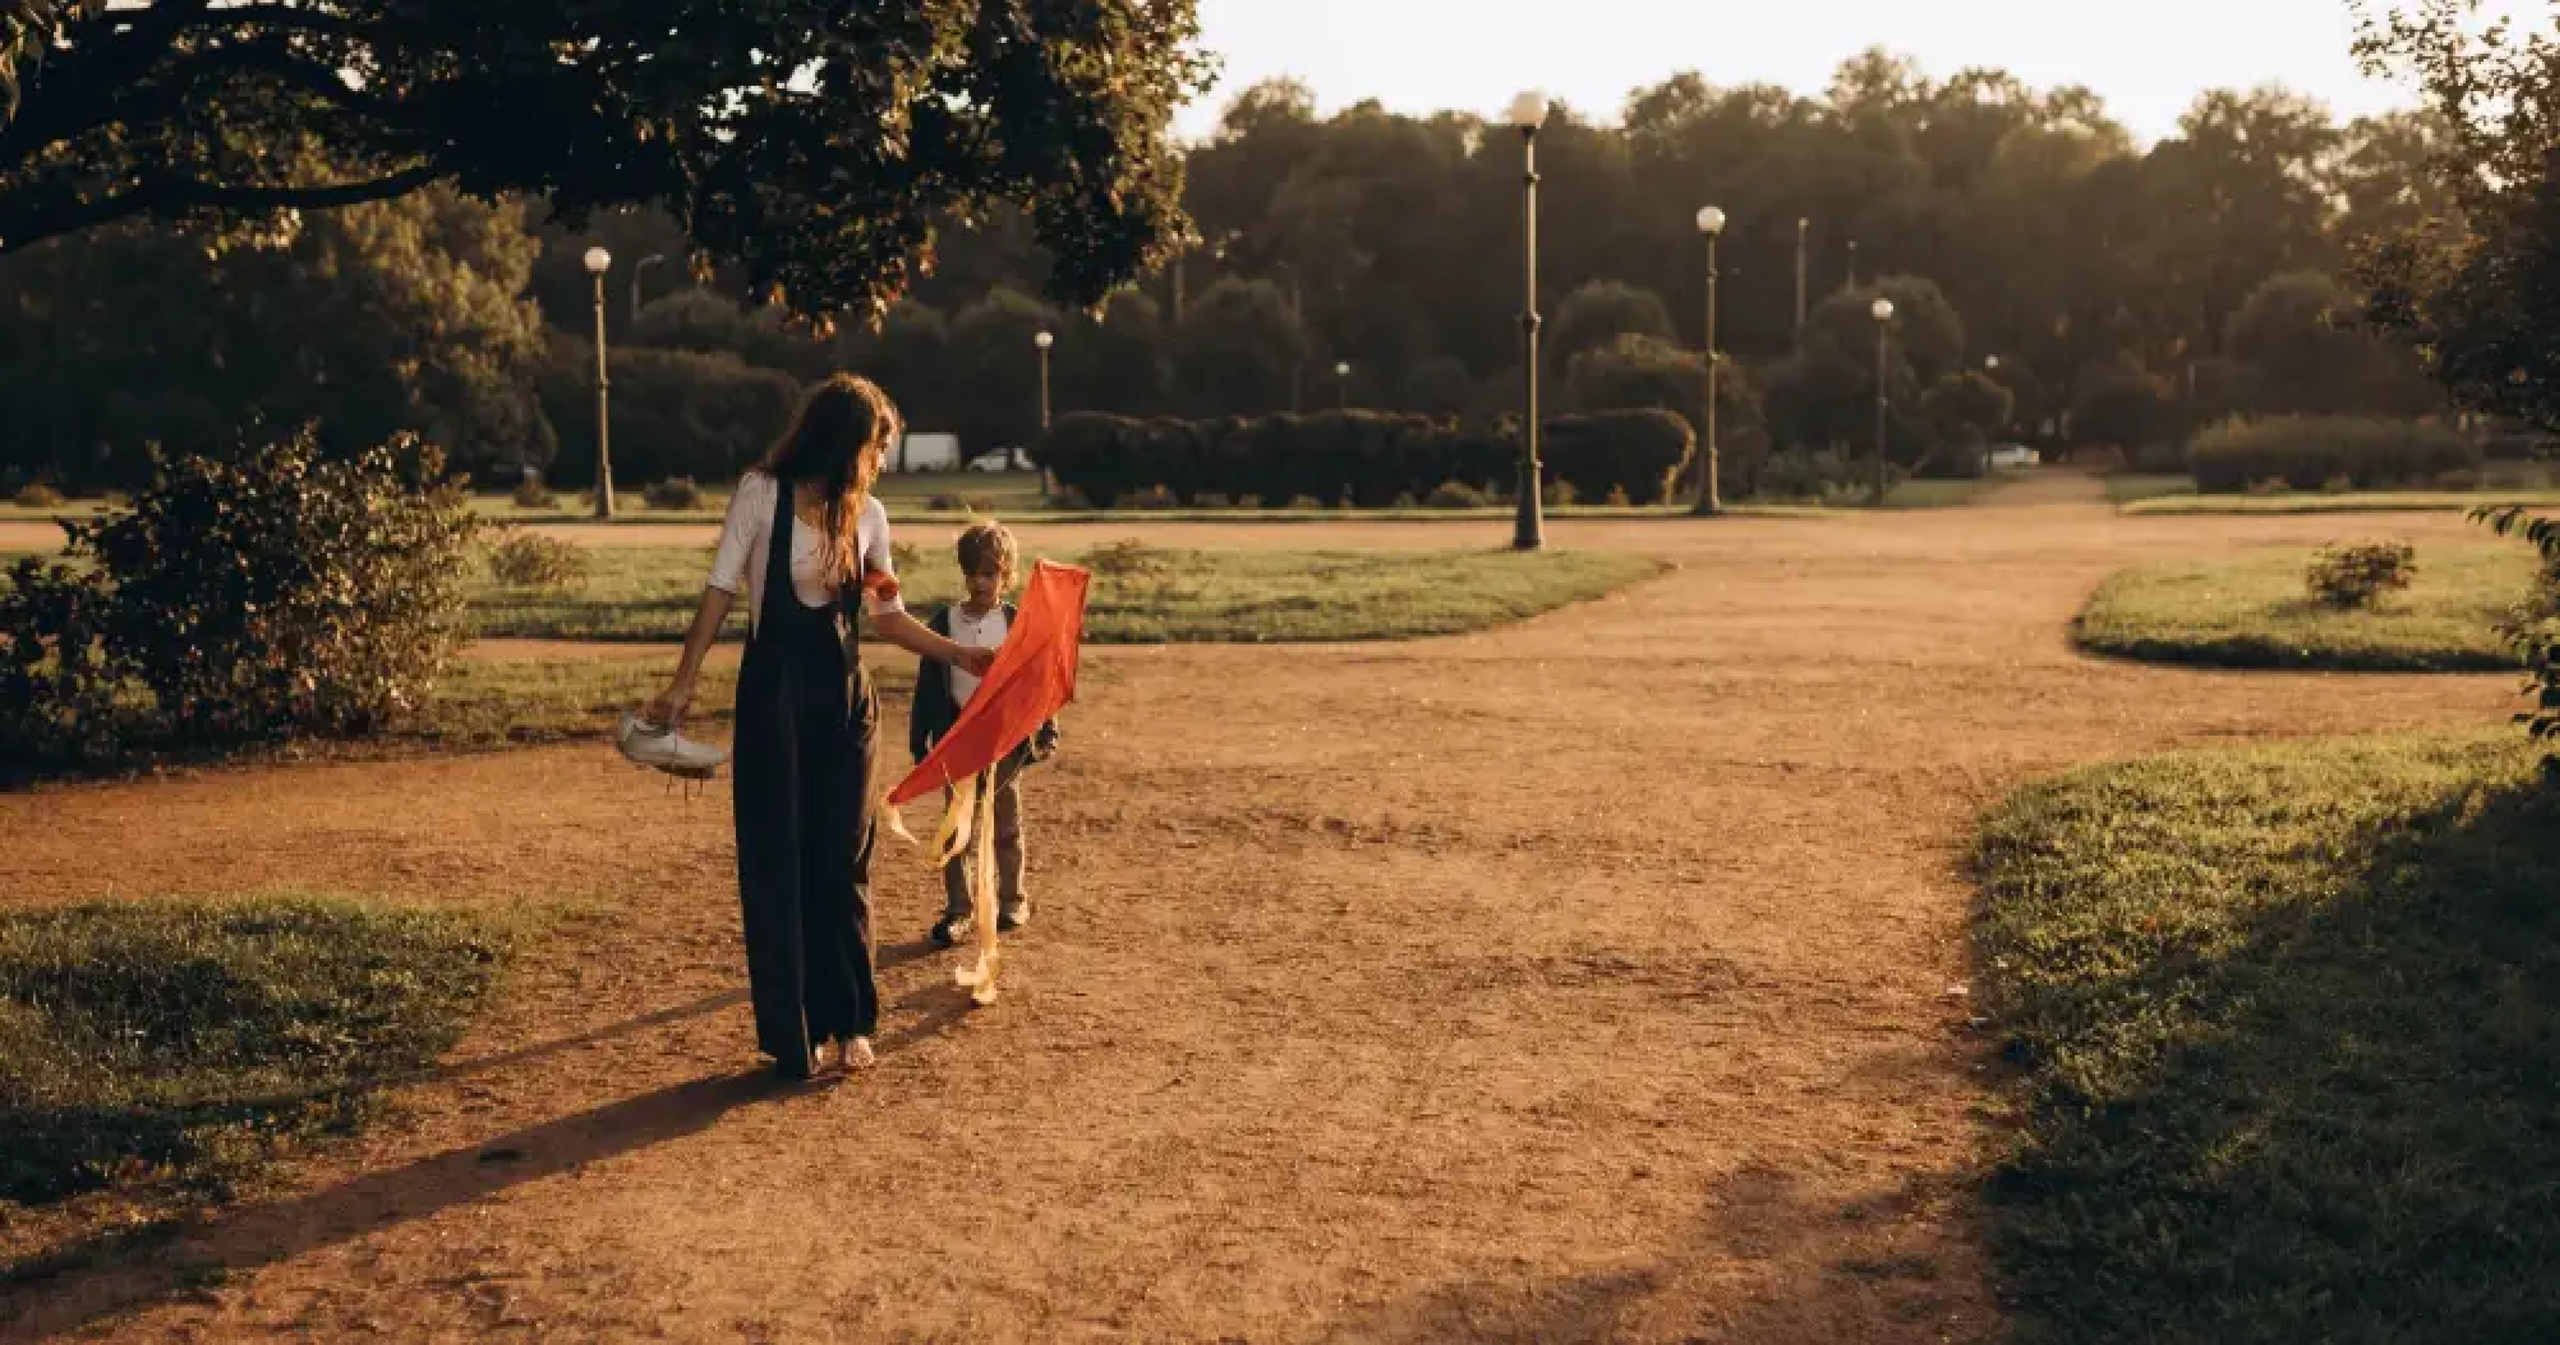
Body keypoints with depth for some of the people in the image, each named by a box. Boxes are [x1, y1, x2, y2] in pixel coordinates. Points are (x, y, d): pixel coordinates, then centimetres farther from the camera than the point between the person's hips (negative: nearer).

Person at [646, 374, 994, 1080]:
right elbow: (720, 591, -4)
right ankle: (794, 1033, 13)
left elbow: (889, 617, 14)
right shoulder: (762, 493, -5)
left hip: (844, 695, 3)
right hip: (773, 694, -3)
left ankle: (849, 1021, 17)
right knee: (775, 862, 2)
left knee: (843, 860, 5)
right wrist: (684, 682, -8)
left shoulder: (868, 515, 7)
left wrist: (961, 655, 6)